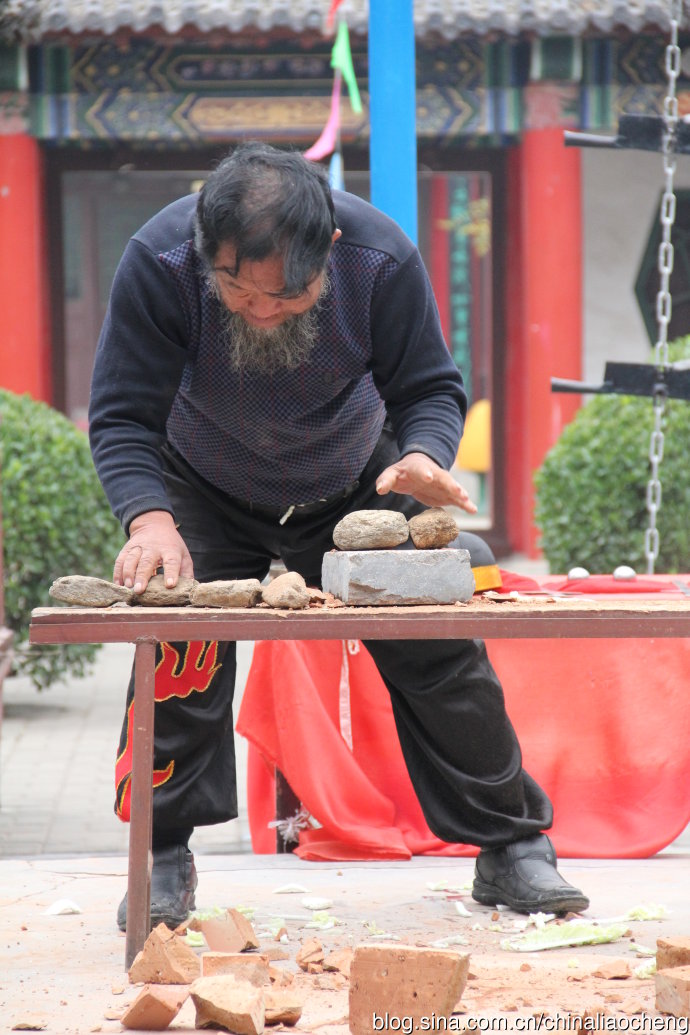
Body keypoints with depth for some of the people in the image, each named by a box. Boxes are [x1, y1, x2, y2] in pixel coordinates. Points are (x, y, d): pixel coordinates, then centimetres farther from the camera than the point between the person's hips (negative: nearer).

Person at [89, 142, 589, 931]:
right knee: (177, 650, -18)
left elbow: (430, 387, -19)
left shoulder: (381, 256, -31)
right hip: (207, 496, -1)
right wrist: (148, 517, -49)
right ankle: (162, 859, -3)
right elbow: (123, 415, -30)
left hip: (356, 484, 1)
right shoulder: (158, 260, -34)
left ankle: (511, 849, 13)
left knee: (439, 651, -1)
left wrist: (424, 456, -42)